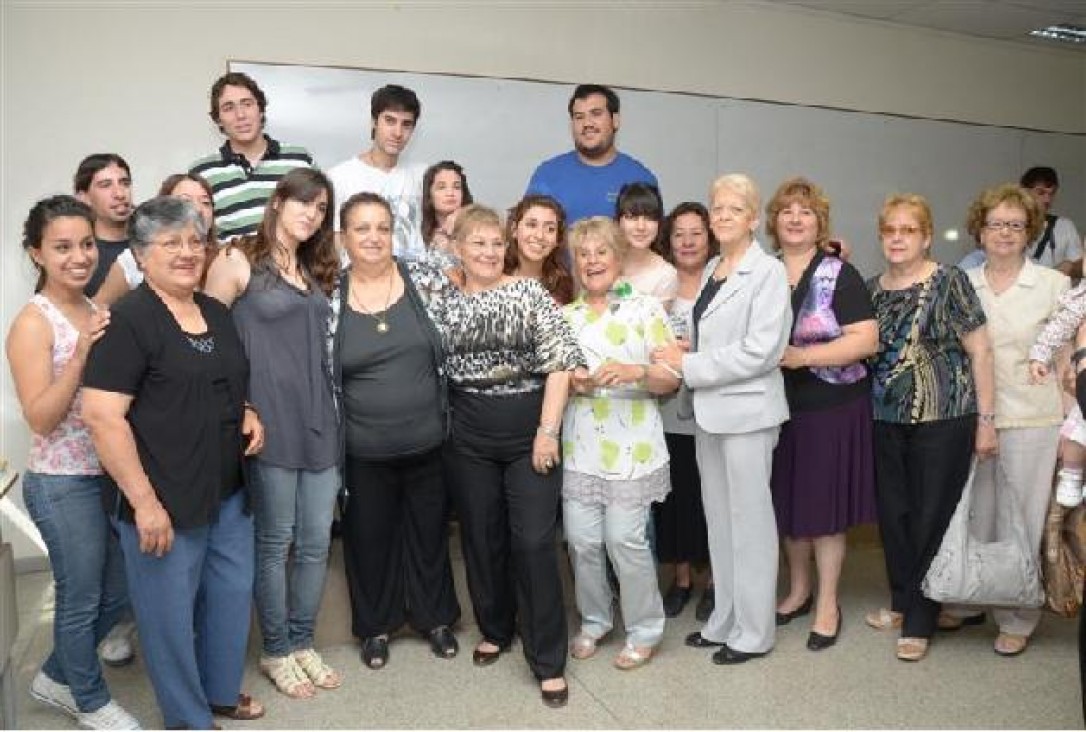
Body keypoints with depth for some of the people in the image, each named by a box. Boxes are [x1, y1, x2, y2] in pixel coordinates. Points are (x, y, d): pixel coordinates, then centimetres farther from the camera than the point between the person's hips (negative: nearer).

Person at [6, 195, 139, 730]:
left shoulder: (100, 313, 4)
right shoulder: (33, 323, -14)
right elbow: (41, 418, -19)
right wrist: (80, 354, -27)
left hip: (111, 476, 7)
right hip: (63, 486, -7)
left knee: (117, 594, 18)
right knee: (81, 599, 10)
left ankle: (56, 678, 41)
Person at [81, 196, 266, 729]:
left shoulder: (216, 312, 10)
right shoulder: (128, 320, -13)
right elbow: (101, 415, -19)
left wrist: (248, 414, 3)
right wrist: (145, 502, -21)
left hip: (227, 492, 7)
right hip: (163, 502, -7)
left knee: (233, 594, 18)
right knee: (170, 613, 8)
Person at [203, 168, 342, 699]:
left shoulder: (315, 270, 16)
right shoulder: (238, 261, -3)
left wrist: (328, 407, 12)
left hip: (320, 420, 6)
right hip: (271, 423, -6)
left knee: (316, 541, 9)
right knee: (275, 542, 6)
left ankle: (302, 643, 27)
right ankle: (276, 651, 24)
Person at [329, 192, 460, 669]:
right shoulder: (328, 297, -4)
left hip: (427, 442, 1)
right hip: (364, 451, 0)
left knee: (429, 531, 16)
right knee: (370, 537, 14)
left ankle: (436, 617, 37)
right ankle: (376, 625, 36)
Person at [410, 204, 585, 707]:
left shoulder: (529, 292, -3)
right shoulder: (442, 298, 4)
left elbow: (561, 362, -8)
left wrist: (548, 430, -13)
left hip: (529, 434, -2)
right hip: (468, 440, 3)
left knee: (533, 542, -3)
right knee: (482, 538, 13)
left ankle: (548, 660, 11)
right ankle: (494, 630, 36)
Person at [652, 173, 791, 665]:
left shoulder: (768, 272, -10)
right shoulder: (711, 269, 12)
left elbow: (761, 350, -19)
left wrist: (689, 366, -16)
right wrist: (682, 359, -2)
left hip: (747, 410, -7)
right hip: (709, 410, 7)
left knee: (749, 522, 4)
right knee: (718, 520, 14)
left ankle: (753, 633, 19)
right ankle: (724, 621, 28)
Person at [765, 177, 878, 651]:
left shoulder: (839, 275, -6)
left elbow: (866, 341, -15)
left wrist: (800, 355, -21)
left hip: (832, 407, -4)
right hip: (780, 407, 4)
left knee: (823, 505, 3)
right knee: (787, 503, 12)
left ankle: (828, 604, 19)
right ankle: (799, 590, 31)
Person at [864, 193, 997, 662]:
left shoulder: (949, 283, -6)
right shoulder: (870, 289, 7)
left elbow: (980, 351, -6)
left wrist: (986, 420, -8)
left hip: (942, 420, -4)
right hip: (886, 421, 5)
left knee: (931, 518, 4)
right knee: (892, 515, 12)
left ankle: (919, 623, 17)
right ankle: (902, 602, 31)